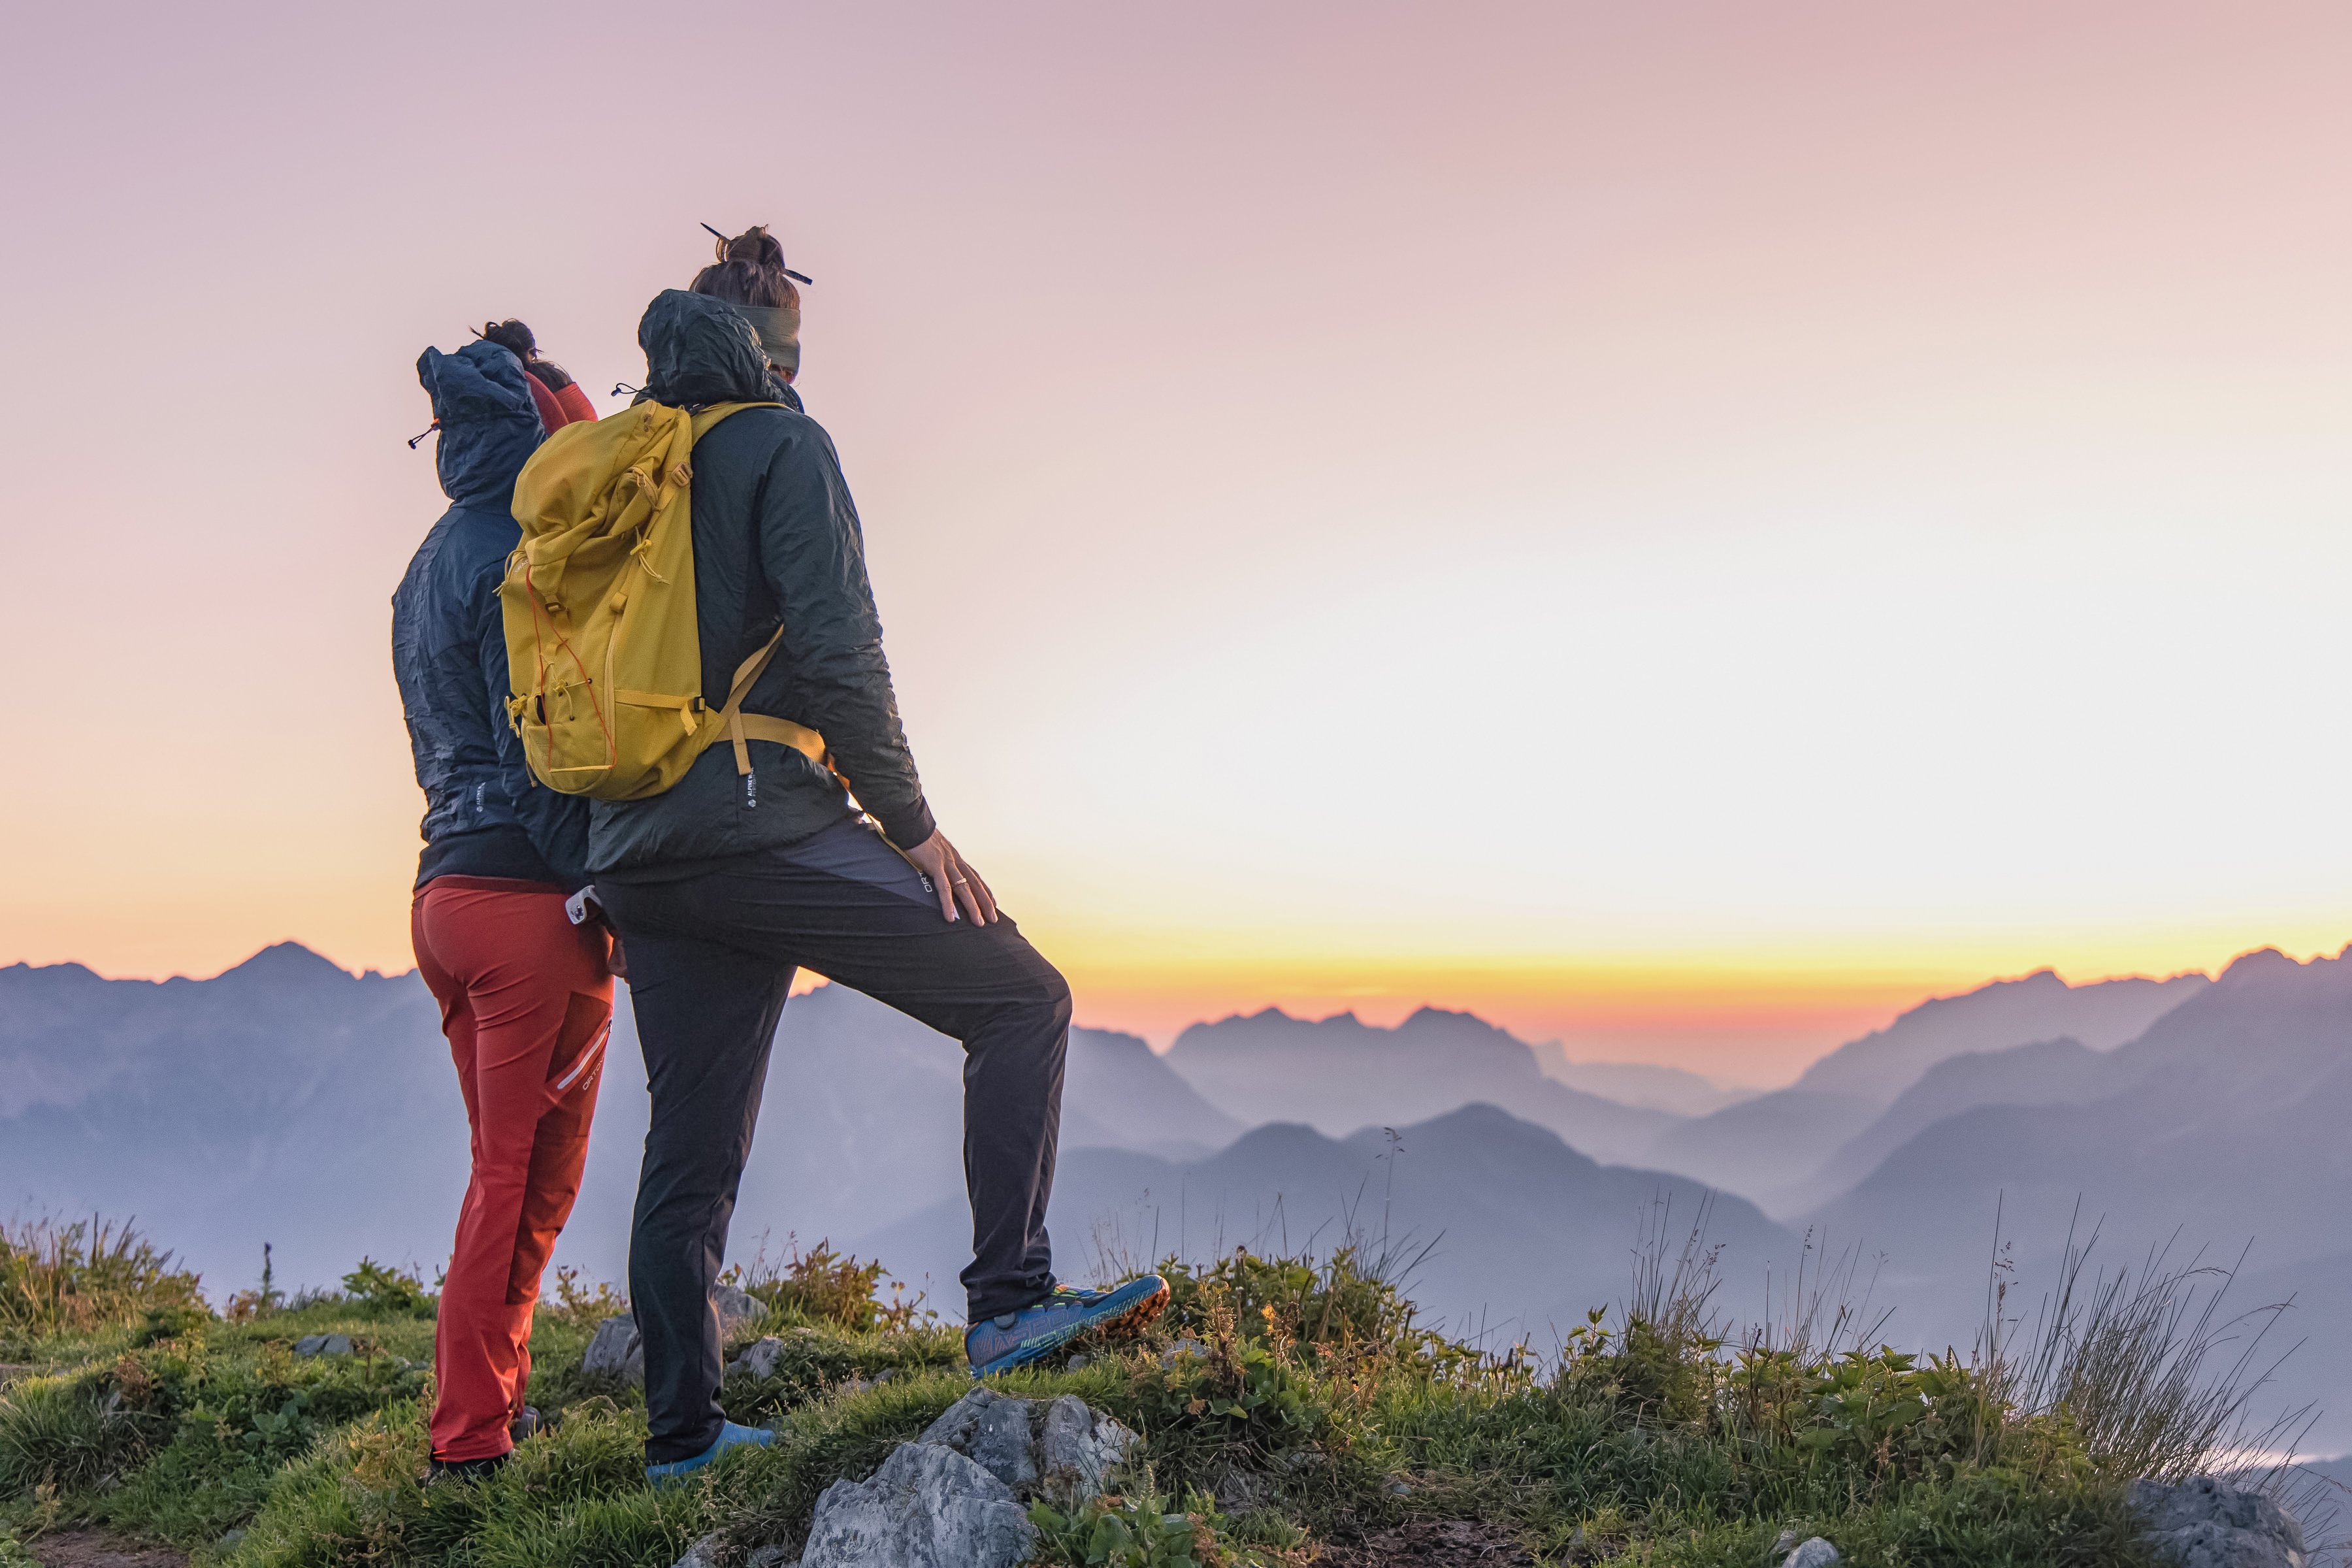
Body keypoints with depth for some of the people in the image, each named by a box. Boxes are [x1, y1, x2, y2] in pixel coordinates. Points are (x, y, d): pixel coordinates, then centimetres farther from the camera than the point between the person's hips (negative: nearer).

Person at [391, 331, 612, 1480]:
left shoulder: (427, 568, 19)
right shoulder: (516, 555, -11)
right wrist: (603, 886, -16)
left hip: (445, 888, 9)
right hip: (530, 891, -9)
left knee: (503, 1171, 18)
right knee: (528, 1181, -2)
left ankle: (489, 1401, 24)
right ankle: (474, 1439, 1)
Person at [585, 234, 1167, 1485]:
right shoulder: (780, 446, -1)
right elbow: (835, 651, -13)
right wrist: (912, 825, -7)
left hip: (637, 856, 8)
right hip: (765, 822, -8)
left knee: (689, 1150, 12)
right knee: (1021, 999, 1)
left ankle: (681, 1432, 17)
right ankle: (1011, 1300, -8)